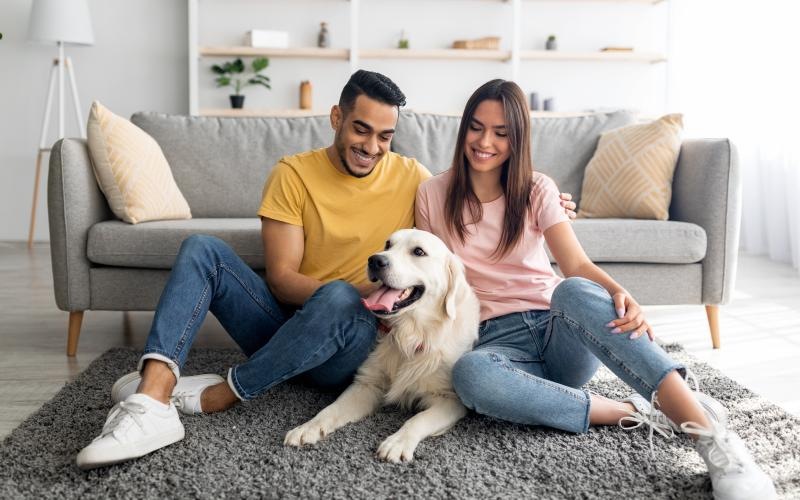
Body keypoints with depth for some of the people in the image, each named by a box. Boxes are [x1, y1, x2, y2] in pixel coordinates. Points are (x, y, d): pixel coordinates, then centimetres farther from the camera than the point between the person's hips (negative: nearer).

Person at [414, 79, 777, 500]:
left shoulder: (536, 190, 4)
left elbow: (577, 265, -8)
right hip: (498, 339, 0)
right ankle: (633, 413, -28)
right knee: (469, 374, -40)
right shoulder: (433, 195, 6)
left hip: (558, 329, 1)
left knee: (574, 291, -38)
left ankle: (710, 434, -40)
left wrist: (619, 294, -29)